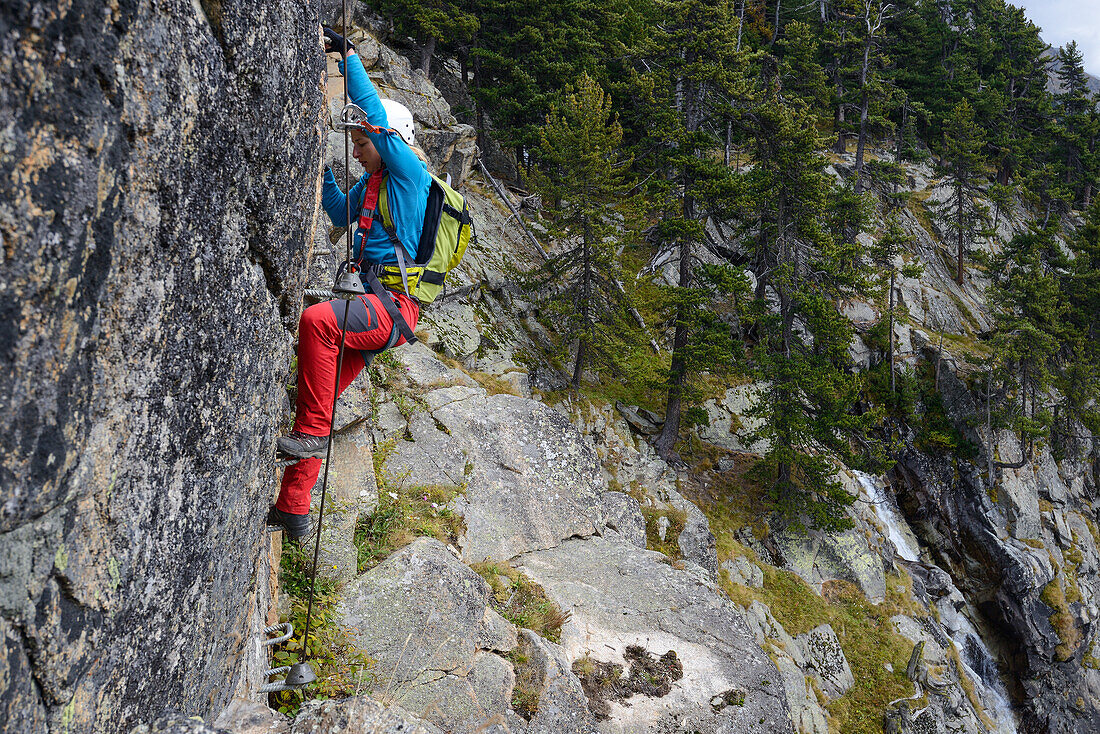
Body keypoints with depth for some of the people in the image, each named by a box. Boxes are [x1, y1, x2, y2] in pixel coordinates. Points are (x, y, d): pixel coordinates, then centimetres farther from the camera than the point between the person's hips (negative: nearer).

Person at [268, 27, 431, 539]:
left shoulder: (410, 172, -4)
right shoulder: (372, 181, 21)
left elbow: (372, 109, -8)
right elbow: (343, 216, 36)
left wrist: (346, 52, 0)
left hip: (396, 307, -9)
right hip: (374, 305, 9)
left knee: (317, 320, -35)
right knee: (319, 398, 8)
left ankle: (312, 432, -23)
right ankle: (293, 509, 17)